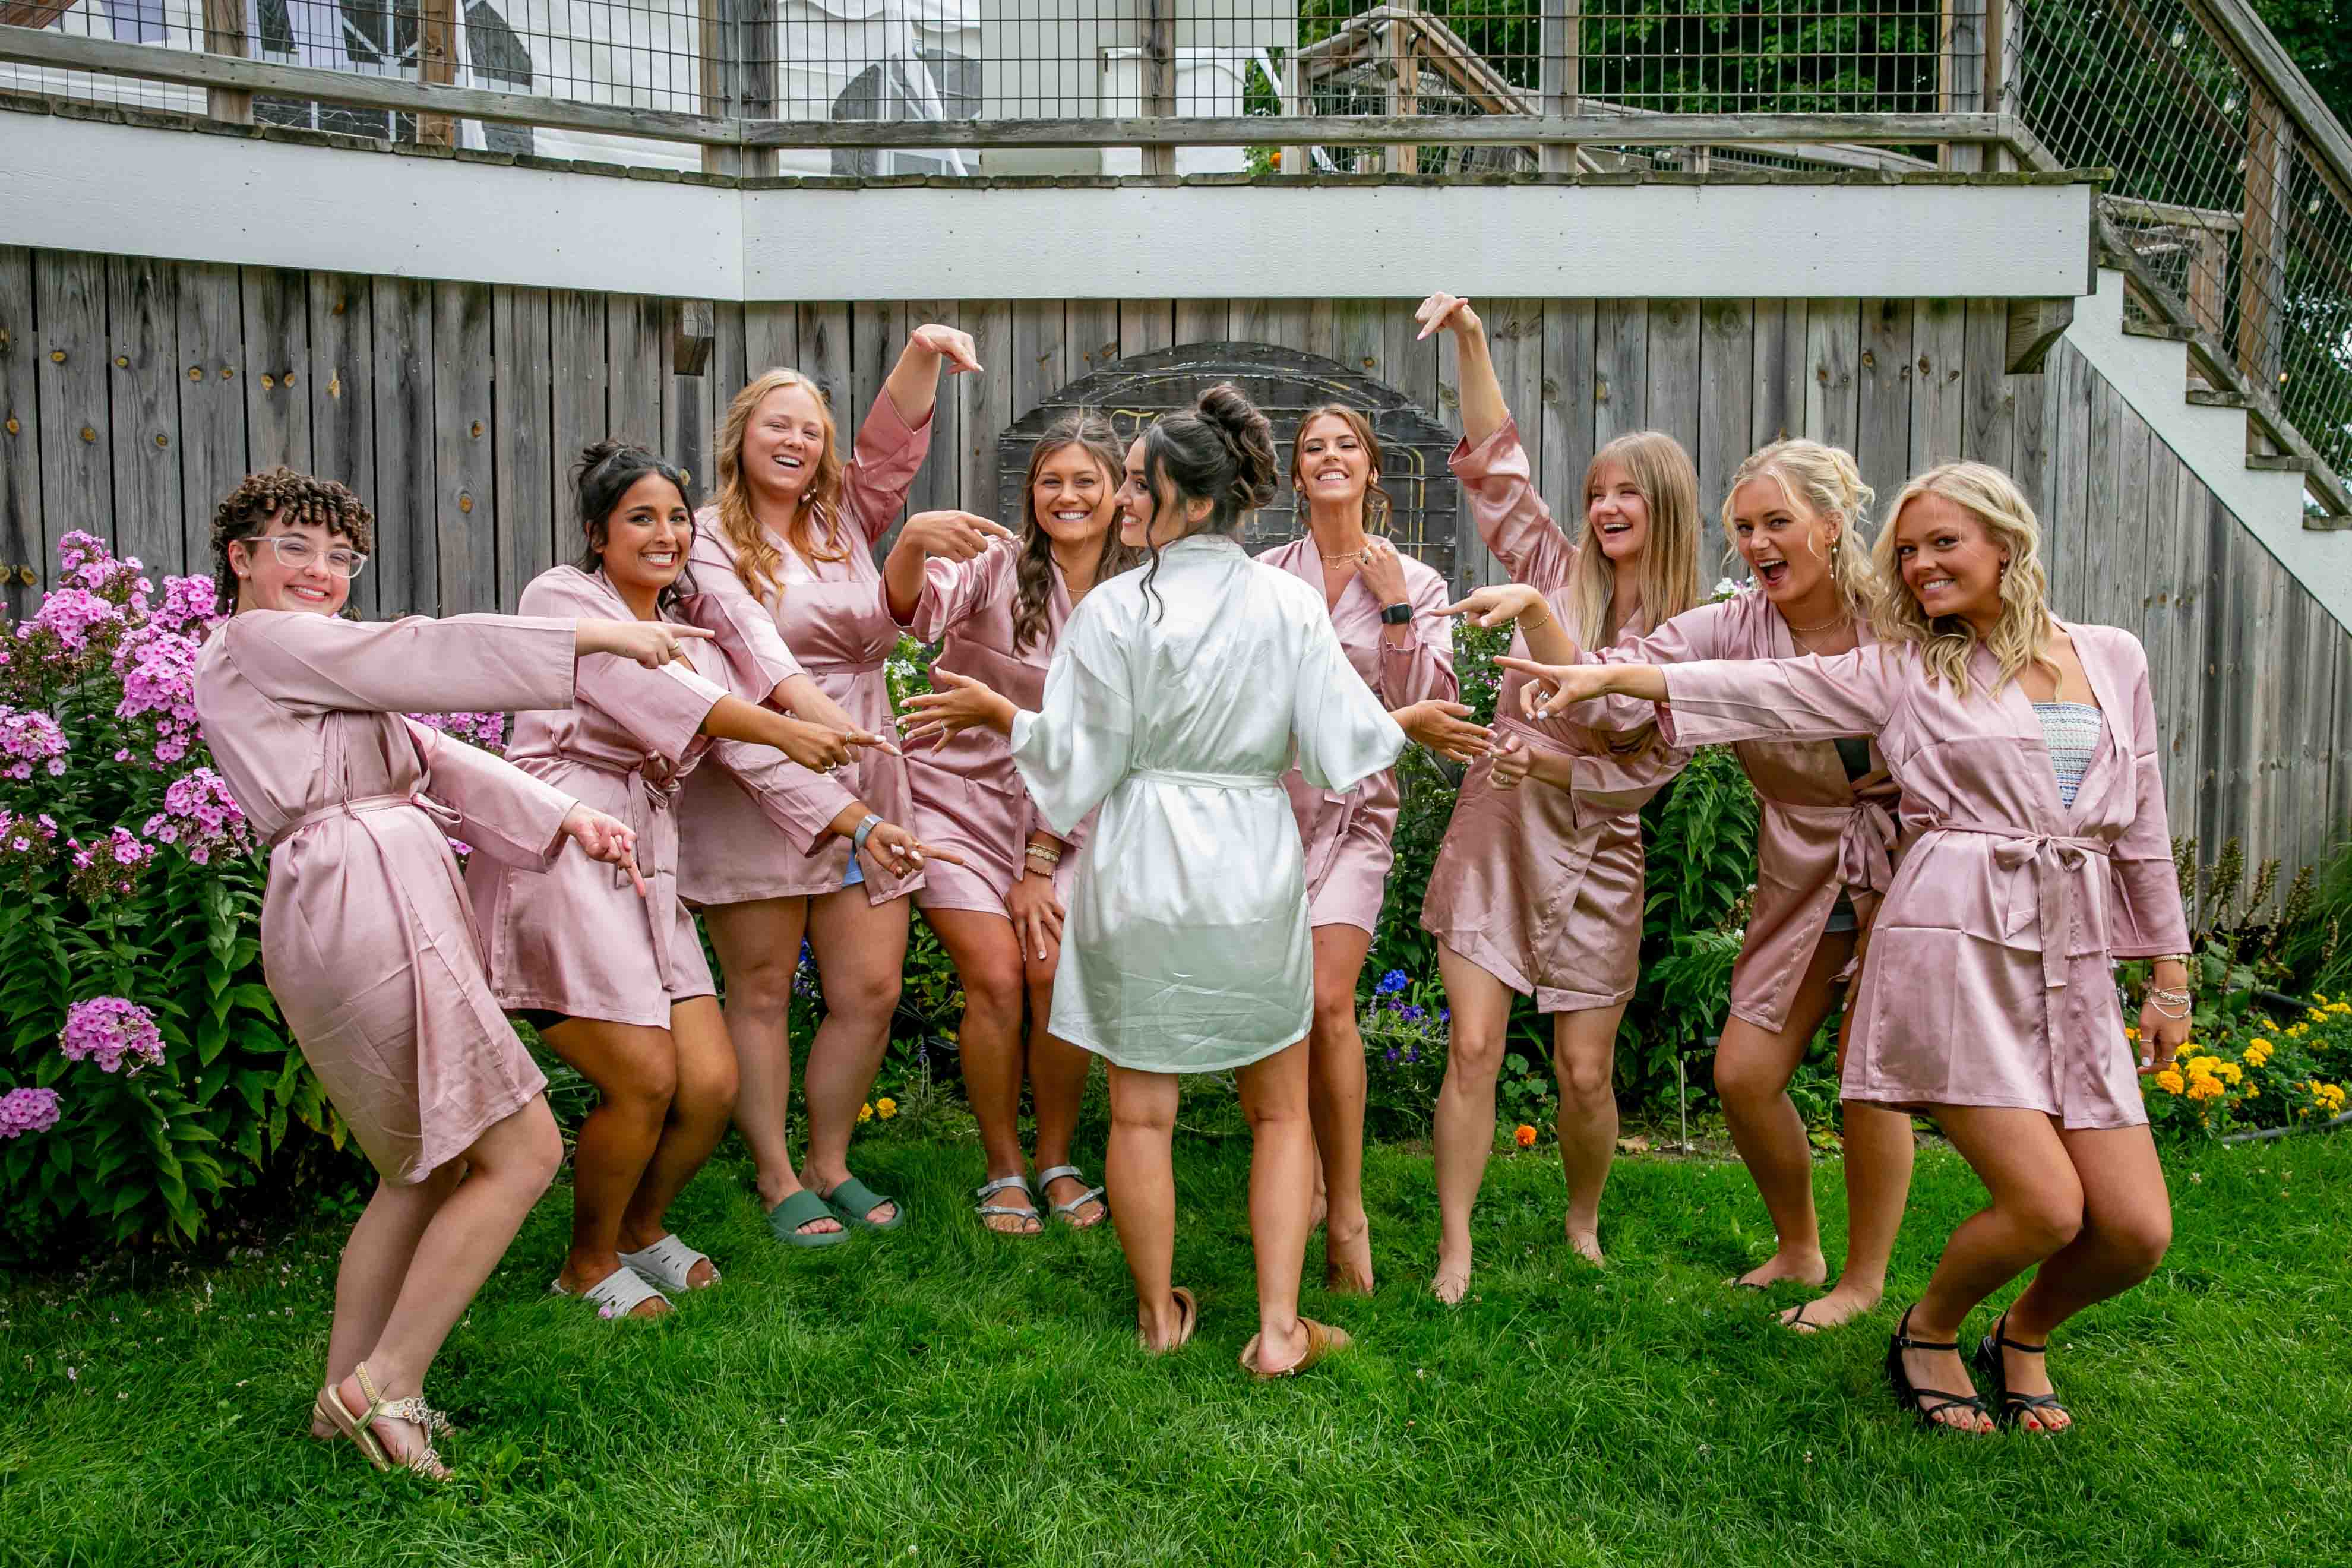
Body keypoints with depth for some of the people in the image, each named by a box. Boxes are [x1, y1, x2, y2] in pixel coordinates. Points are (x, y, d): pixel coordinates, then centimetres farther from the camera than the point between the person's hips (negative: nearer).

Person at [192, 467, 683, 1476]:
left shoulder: (316, 661, 26)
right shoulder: (255, 643, -2)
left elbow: (436, 759, 16)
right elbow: (427, 654, -10)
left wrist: (565, 817, 3)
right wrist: (595, 636, -10)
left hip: (391, 910, 10)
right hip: (362, 909, -10)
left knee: (429, 1169, 18)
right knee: (521, 1153, -8)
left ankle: (347, 1390, 26)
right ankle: (386, 1386, 0)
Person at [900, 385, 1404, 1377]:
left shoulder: (1113, 610, -9)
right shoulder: (1291, 607, -4)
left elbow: (1075, 766, -7)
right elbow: (1341, 754, -5)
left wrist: (995, 714, 8)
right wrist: (1409, 720, 15)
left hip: (1137, 875, -1)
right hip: (1253, 877, 2)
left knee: (1141, 1113, 12)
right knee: (1279, 1110, 15)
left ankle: (1159, 1314, 26)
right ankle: (1279, 1330, 12)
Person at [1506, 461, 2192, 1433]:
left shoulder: (2113, 659, 14)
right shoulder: (1902, 671, 5)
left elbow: (2141, 828, 16)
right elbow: (1769, 690, -4)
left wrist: (2169, 977, 16)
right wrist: (1611, 676, -14)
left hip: (2075, 960, 4)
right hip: (1954, 944, -4)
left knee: (2138, 1230, -1)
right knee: (2046, 1206, -13)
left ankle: (2024, 1335, 31)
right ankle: (1927, 1332, 19)